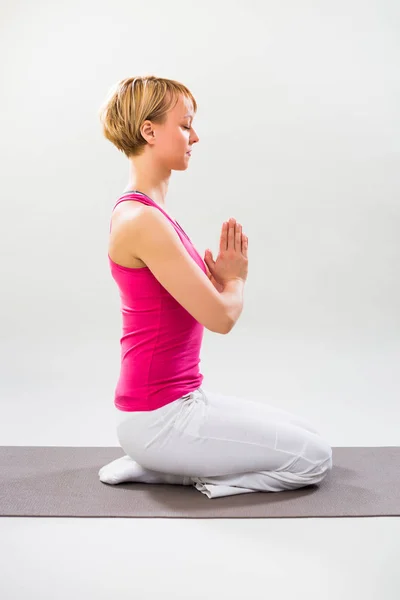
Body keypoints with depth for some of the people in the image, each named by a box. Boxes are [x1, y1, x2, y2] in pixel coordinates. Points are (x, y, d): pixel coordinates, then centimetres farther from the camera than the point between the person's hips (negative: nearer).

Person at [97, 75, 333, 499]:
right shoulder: (141, 220, -22)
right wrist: (235, 279, -1)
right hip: (158, 416, -9)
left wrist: (222, 278, -1)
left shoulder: (150, 212, 9)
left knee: (307, 438, 18)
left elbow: (203, 303, 17)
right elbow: (221, 317, -21)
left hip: (180, 400, 9)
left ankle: (158, 463, 14)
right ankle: (155, 464, 2)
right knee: (314, 459, 1)